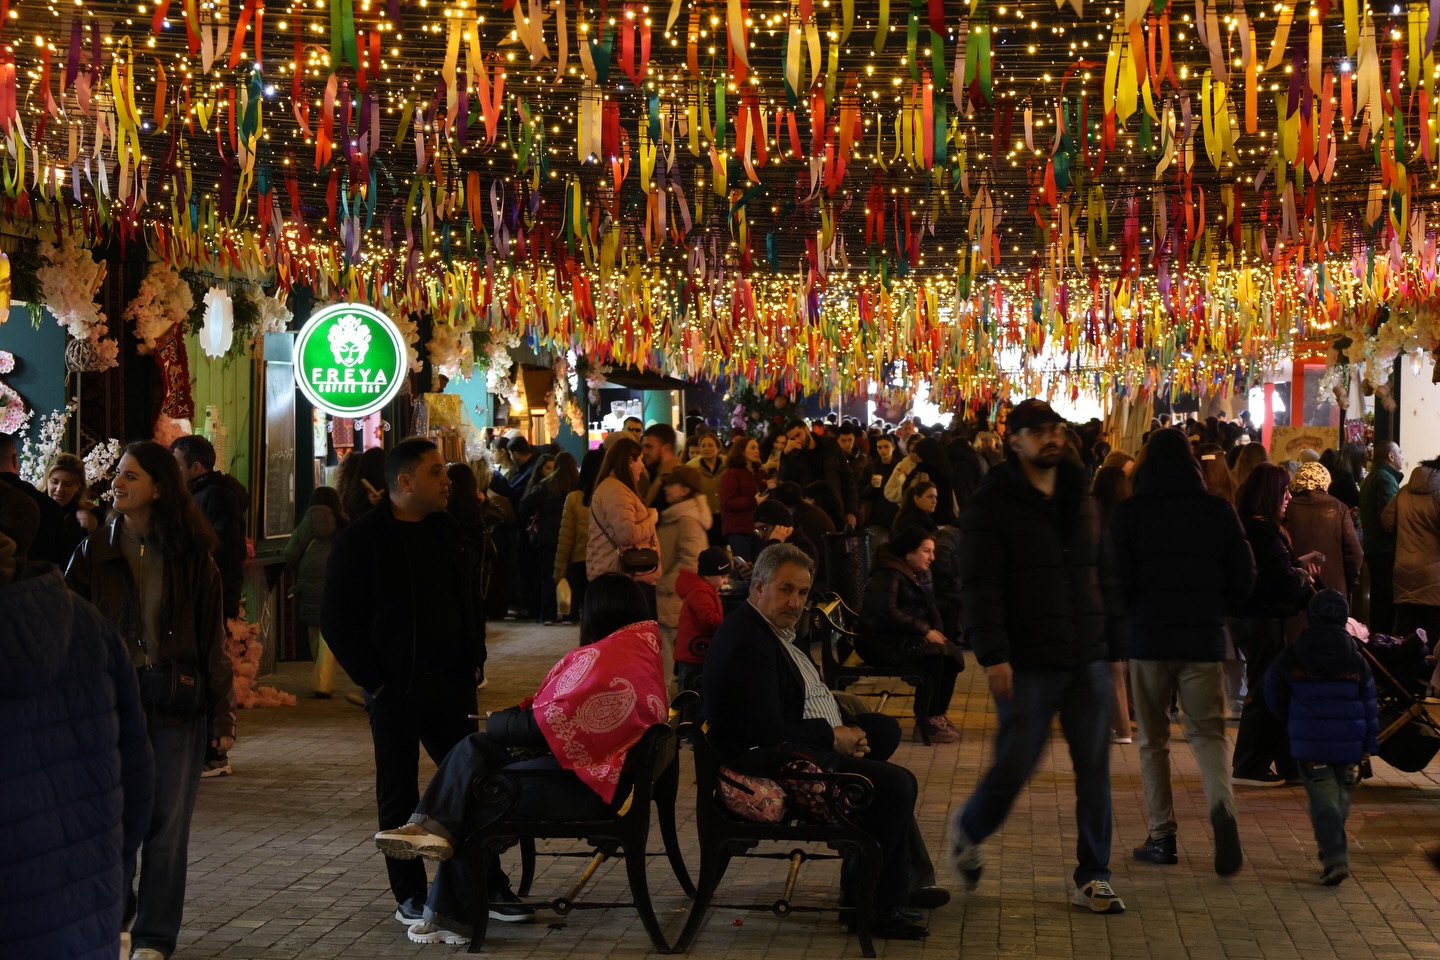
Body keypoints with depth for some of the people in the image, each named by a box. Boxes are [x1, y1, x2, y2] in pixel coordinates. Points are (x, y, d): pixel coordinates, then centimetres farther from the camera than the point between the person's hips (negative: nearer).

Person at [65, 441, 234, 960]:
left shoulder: (191, 556, 2)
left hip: (177, 701, 0)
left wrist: (223, 714, 1)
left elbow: (213, 639, 3)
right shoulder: (95, 553, 4)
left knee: (167, 824, 3)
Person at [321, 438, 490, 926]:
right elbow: (337, 620, -8)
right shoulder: (361, 539, -6)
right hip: (396, 688, -5)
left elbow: (472, 599, 20)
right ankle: (410, 896, 13)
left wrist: (474, 661, 9)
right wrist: (373, 680, -11)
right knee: (399, 793, 4)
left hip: (452, 684, 5)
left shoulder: (450, 531, 11)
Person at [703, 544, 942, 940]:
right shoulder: (746, 642, -20)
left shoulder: (777, 630, 13)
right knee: (895, 785, -20)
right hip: (772, 760, -12)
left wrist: (849, 729, 2)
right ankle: (878, 908, -7)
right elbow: (767, 730, -27)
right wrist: (834, 738, -17)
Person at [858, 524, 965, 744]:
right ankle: (925, 724, -26)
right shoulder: (887, 575, -12)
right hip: (880, 642, -9)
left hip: (903, 637, 9)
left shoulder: (913, 575, 20)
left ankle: (938, 714, -4)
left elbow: (930, 608, 17)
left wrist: (937, 632, -5)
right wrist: (925, 631, -21)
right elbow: (888, 612, -23)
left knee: (952, 653, -12)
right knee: (933, 654, -30)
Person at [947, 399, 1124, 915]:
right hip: (1028, 664, -5)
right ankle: (967, 829, 28)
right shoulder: (991, 505, -5)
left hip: (1088, 660, 5)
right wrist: (994, 655, -19)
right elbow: (979, 586, -11)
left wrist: (1114, 644, 13)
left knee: (1094, 770, 3)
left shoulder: (1081, 500, 14)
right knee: (1014, 766, -3)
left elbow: (1102, 576, 18)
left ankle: (1093, 878, 12)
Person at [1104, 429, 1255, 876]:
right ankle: (1222, 806, -20)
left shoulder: (1128, 513, -4)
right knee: (1208, 730, 6)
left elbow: (1115, 580, -6)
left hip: (1148, 637, -1)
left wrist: (1122, 624, 11)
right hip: (1204, 637, 1)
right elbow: (1243, 577, 2)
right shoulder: (1218, 510, 0)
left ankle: (1162, 835, 7)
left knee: (1153, 739, 9)